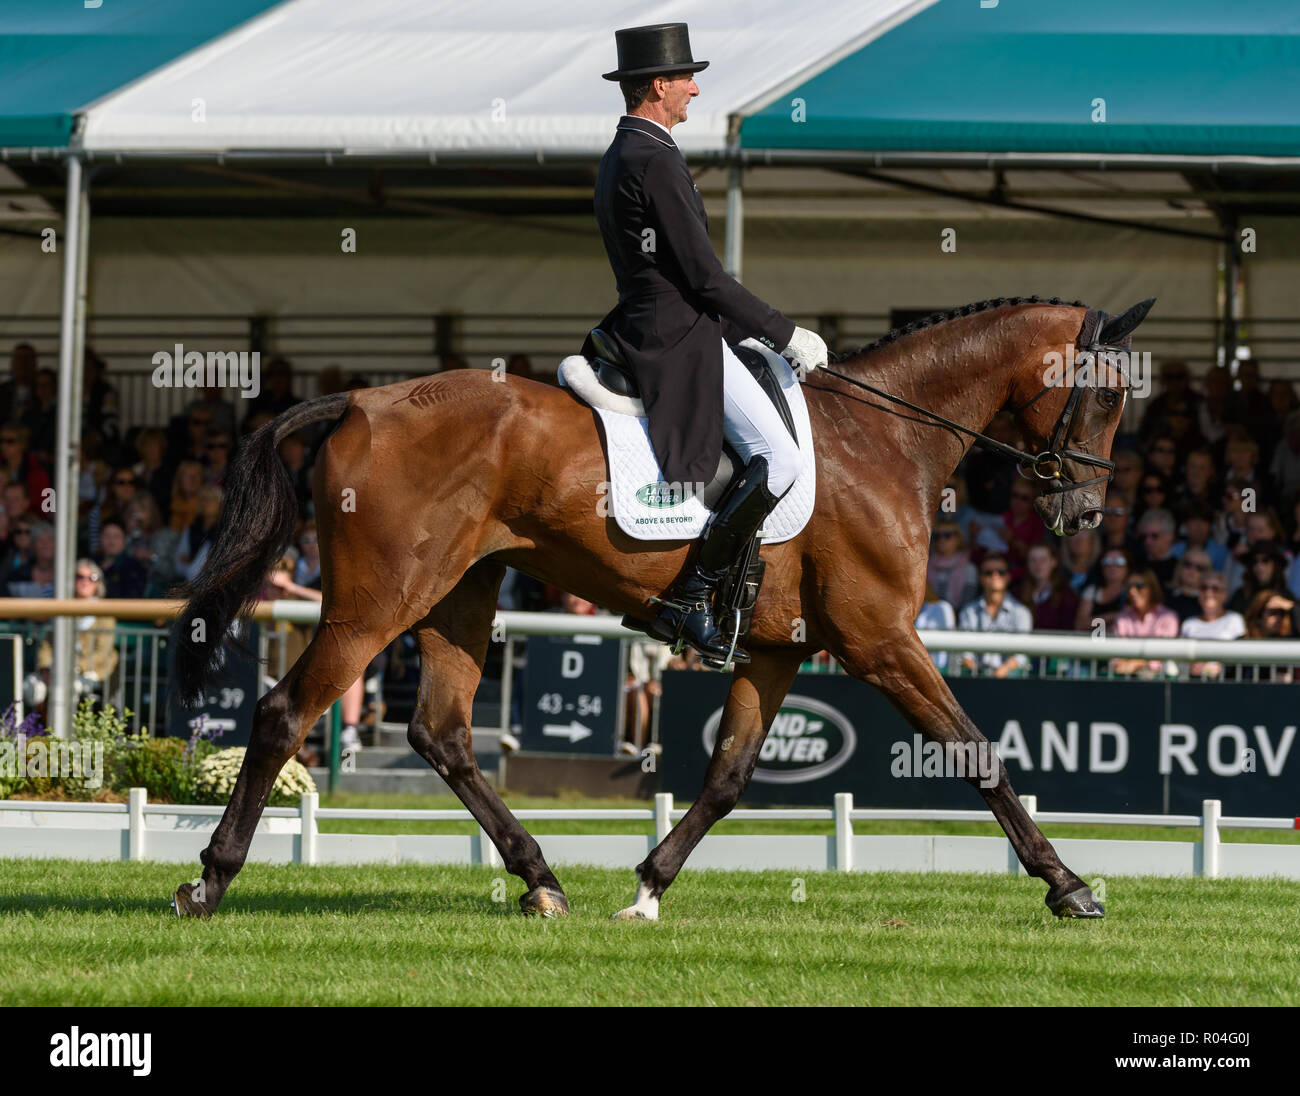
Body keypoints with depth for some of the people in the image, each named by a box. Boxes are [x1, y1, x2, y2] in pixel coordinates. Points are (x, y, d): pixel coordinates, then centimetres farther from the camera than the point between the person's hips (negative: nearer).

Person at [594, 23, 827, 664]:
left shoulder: (620, 158, 17)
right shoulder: (657, 162, -17)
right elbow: (705, 277, -18)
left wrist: (759, 333, 21)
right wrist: (785, 335, -10)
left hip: (643, 329, 11)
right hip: (681, 340, -11)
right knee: (778, 457, -16)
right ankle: (689, 598, -17)